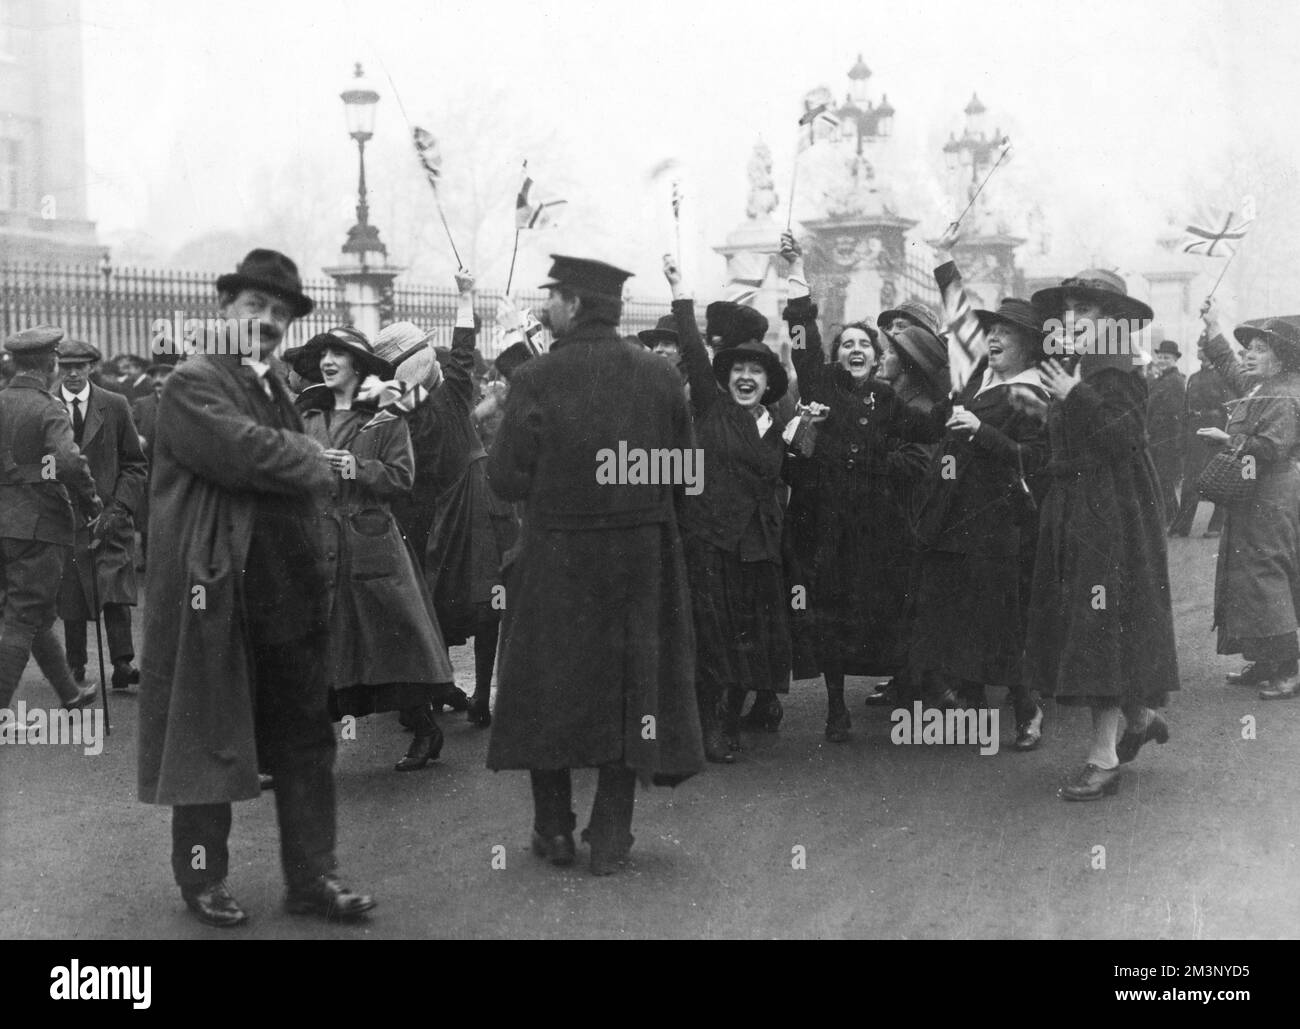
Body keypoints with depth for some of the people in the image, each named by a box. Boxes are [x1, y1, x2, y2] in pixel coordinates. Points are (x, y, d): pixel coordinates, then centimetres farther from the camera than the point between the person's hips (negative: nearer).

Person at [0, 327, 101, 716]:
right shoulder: (48, 410, -13)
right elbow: (69, 462, -27)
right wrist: (91, 501, -12)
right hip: (38, 523, -7)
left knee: (36, 614, 18)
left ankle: (70, 693, 32)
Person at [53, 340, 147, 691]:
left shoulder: (115, 407, 4)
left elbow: (135, 465, 6)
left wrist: (120, 508, -6)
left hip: (110, 516, -1)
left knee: (116, 594, -10)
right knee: (70, 600, 3)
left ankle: (122, 665, -8)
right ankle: (75, 670, 12)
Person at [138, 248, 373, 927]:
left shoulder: (275, 391, 18)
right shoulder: (193, 384, -9)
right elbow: (247, 452, -23)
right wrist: (312, 463, -8)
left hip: (289, 593, 8)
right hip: (216, 593, -8)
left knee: (305, 741, 9)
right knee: (209, 741, 4)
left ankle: (310, 878, 16)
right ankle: (202, 878, 18)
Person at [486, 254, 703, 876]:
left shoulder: (535, 380, -13)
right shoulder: (658, 375, -3)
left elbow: (506, 479, -12)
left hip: (556, 556, -2)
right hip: (641, 559, 2)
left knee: (550, 689, 12)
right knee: (629, 684, 10)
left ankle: (554, 831, 19)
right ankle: (610, 838, 12)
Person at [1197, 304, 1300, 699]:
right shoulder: (1254, 387, 13)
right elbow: (1228, 364, 31)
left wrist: (1230, 441, -20)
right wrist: (1213, 326, 29)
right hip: (1253, 502, 10)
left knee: (1264, 577, -10)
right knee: (1249, 577, 12)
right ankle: (1266, 664, 18)